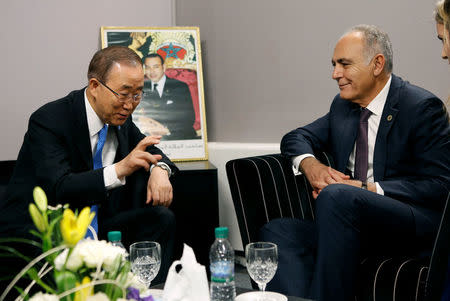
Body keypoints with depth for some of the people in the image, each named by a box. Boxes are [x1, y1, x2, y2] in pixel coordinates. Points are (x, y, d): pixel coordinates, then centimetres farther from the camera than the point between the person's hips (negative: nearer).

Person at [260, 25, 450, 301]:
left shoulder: (422, 107, -5)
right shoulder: (343, 105, 16)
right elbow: (296, 137, 23)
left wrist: (365, 188, -17)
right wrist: (309, 163, -3)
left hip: (414, 225, -6)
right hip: (351, 221, 7)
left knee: (336, 196, -35)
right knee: (277, 232, -18)